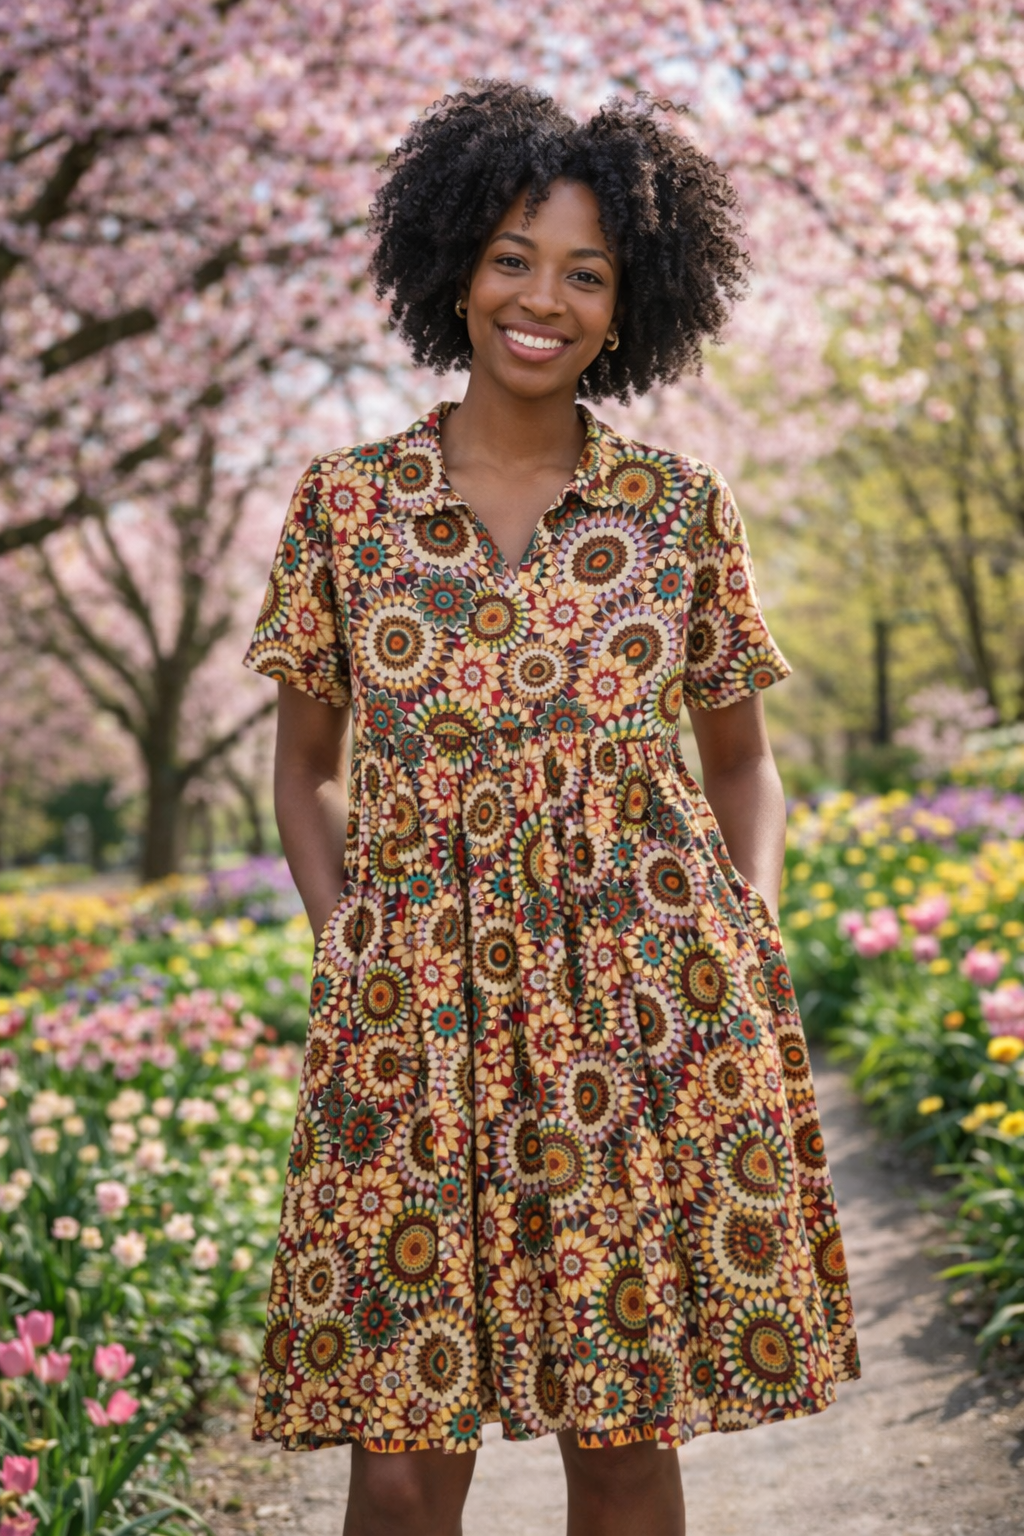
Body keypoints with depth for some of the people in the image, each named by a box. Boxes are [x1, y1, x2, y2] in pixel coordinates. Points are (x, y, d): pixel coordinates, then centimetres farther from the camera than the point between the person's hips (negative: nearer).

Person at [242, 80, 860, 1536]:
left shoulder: (680, 506, 5)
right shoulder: (343, 501, 5)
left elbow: (742, 763, 14)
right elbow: (303, 769, 13)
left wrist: (752, 946, 0)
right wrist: (342, 947, -2)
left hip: (648, 1008, 0)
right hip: (418, 1004, 0)